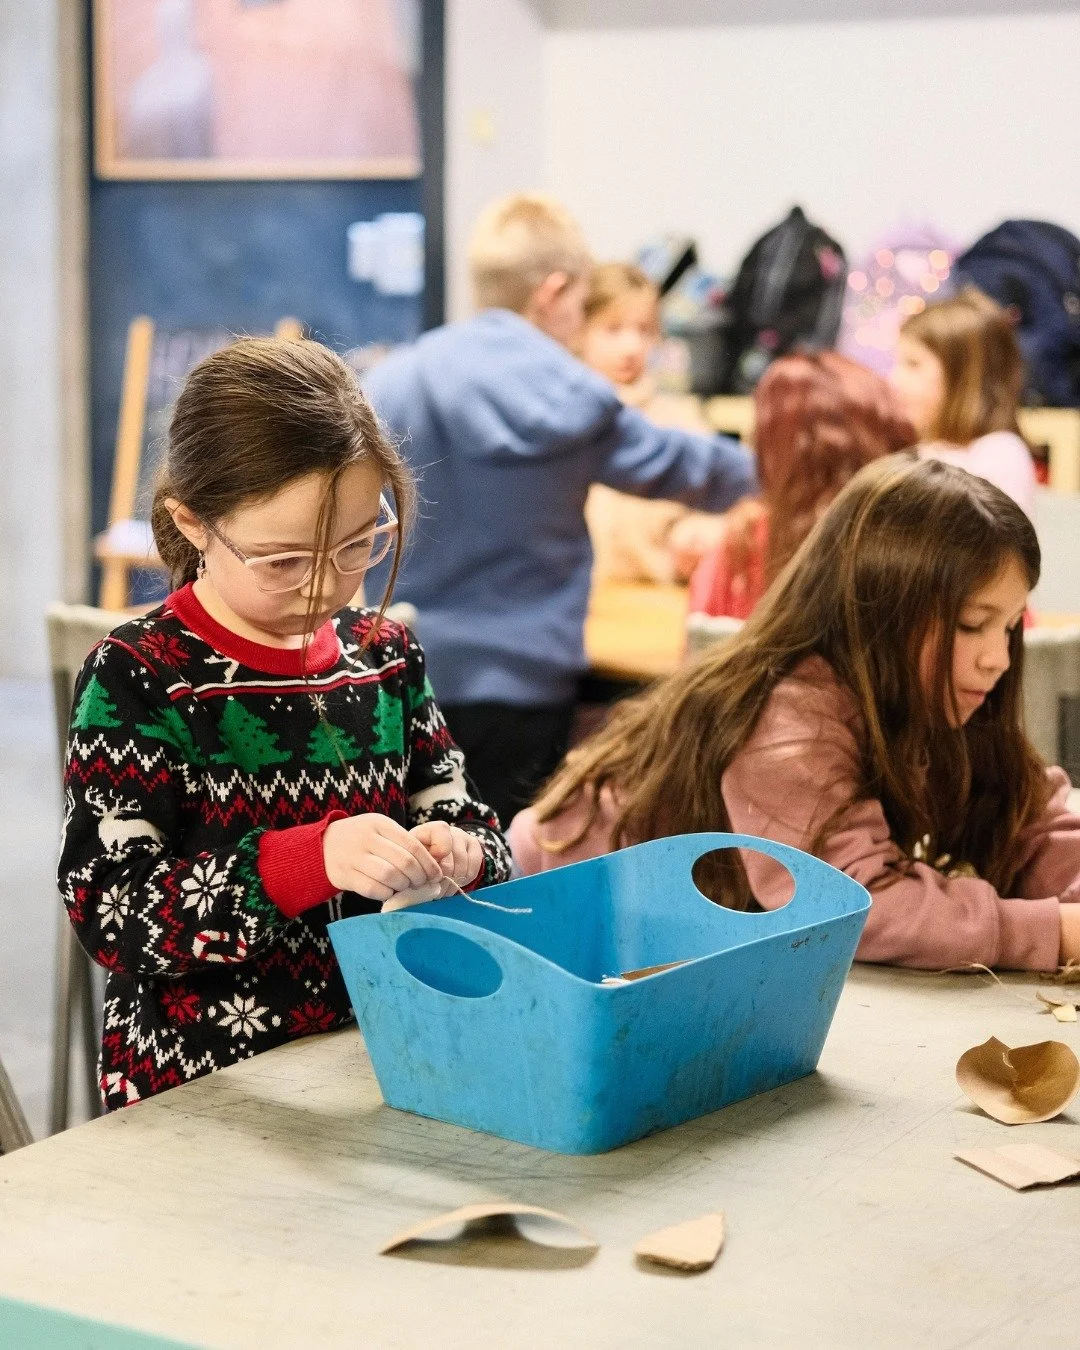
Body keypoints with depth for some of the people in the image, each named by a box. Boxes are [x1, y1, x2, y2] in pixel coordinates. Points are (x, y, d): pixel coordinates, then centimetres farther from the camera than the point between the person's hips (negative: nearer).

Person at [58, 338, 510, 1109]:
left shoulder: (386, 657, 8)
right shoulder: (137, 678, -7)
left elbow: (465, 819, 15)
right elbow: (110, 913, -15)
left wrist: (456, 853, -10)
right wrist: (311, 861, -28)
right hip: (200, 1094, -5)